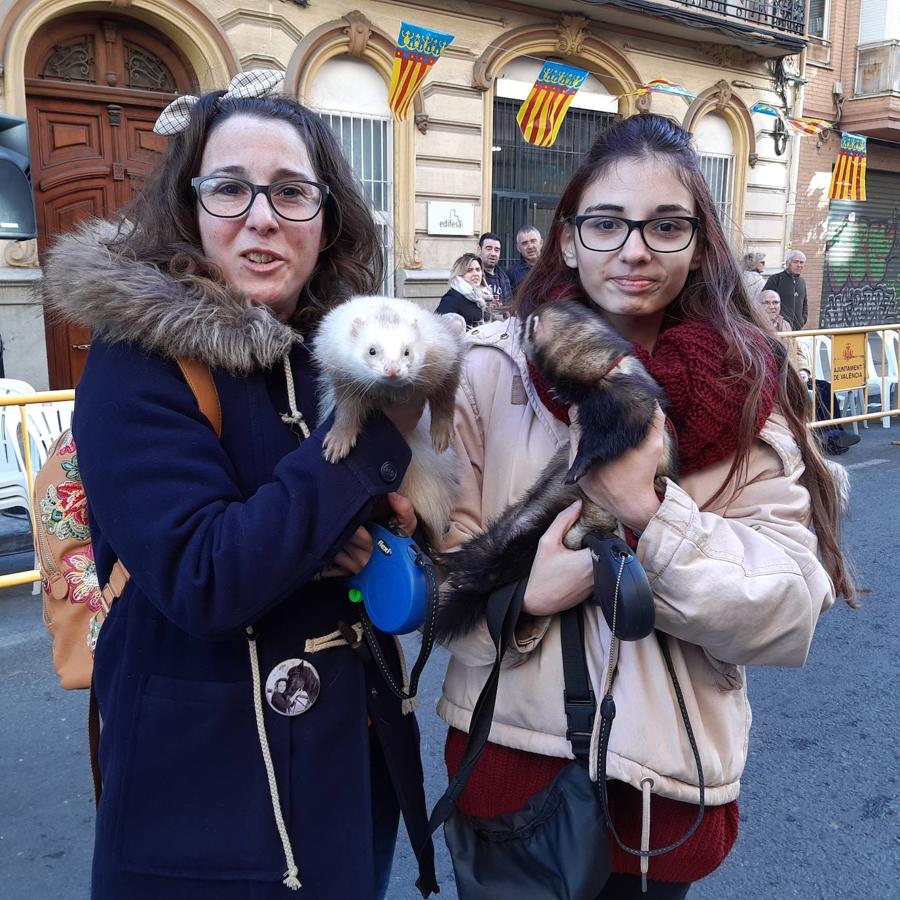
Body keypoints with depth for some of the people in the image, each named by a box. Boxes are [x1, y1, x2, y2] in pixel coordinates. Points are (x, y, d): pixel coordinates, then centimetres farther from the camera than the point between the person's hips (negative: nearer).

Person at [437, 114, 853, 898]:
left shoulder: (747, 390, -7)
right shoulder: (493, 368, -8)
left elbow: (792, 615, -12)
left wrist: (649, 514, -25)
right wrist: (521, 592, -24)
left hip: (669, 774, 1)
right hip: (509, 750, 0)